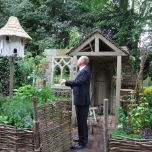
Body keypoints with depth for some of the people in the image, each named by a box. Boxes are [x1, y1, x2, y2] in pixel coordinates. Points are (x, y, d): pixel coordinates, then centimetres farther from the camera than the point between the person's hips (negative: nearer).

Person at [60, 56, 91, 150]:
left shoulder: (85, 71, -16)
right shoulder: (83, 70, 14)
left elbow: (78, 82, -29)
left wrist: (66, 82, -22)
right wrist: (68, 83, 12)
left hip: (82, 100, -10)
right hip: (81, 100, 10)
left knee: (81, 121, -4)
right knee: (82, 121, 19)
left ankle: (82, 142, 5)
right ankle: (83, 138, 31)